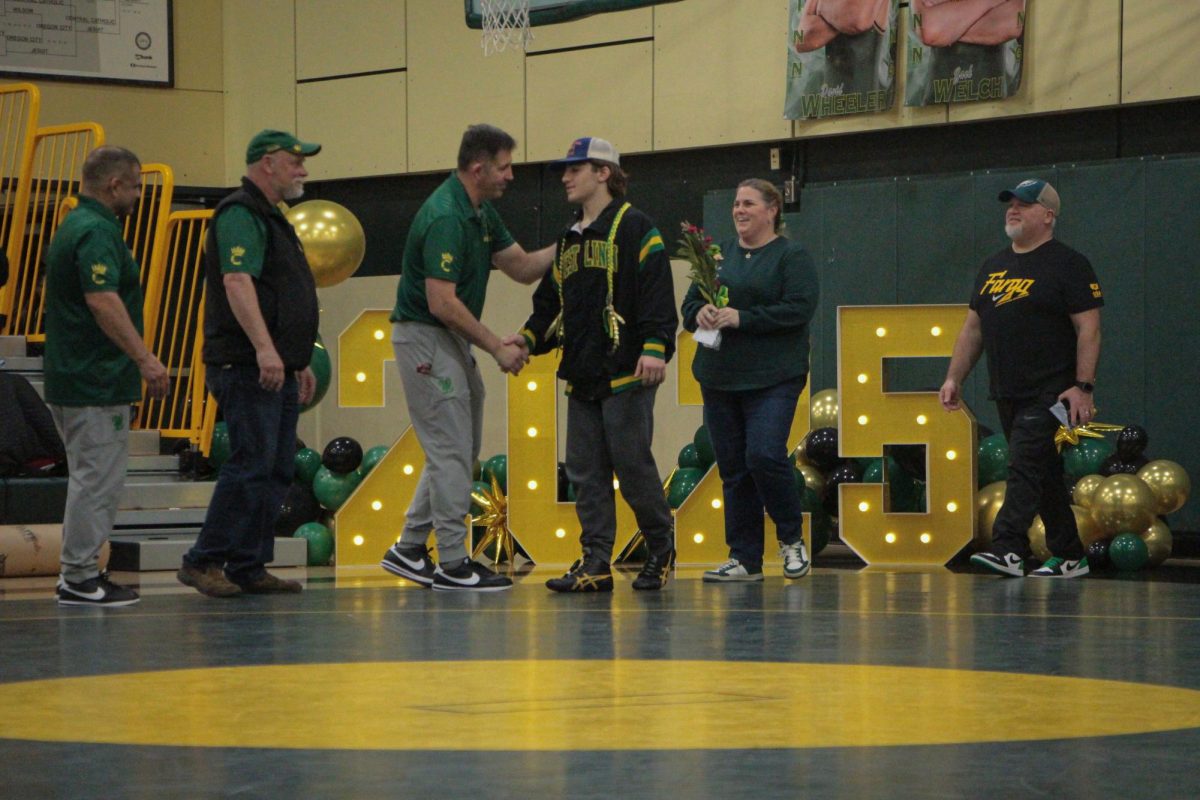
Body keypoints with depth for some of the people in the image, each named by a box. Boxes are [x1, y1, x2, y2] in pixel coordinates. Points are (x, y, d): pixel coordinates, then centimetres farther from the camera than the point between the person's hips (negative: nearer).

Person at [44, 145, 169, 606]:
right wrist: (145, 358, -31)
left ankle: (81, 572, 17)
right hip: (96, 381, -11)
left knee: (91, 478, 14)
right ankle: (80, 579, -4)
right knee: (97, 479, -6)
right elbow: (104, 302, -28)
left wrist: (137, 360, 25)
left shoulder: (76, 226, 17)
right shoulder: (96, 233, -16)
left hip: (71, 378, 11)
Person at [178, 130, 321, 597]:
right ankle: (203, 561, -6)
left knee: (277, 470, 8)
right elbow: (237, 282, -24)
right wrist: (263, 348, -34)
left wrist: (300, 362, 28)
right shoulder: (240, 215, -11)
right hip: (247, 367, -10)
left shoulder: (270, 217, 22)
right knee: (252, 463, -12)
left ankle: (249, 568, 11)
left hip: (278, 370, 10)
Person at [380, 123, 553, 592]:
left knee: (458, 450, 13)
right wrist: (497, 348, -19)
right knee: (452, 451, -7)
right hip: (424, 337, -10)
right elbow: (442, 303, -25)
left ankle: (409, 550, 18)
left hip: (451, 340, 10)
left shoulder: (481, 213, 10)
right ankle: (452, 564, -2)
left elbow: (523, 267, 13)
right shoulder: (445, 218, -21)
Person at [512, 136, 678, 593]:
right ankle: (595, 562, 6)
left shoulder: (634, 229, -4)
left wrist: (655, 348, -22)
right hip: (580, 376, 8)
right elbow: (551, 303, 22)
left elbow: (657, 293, -12)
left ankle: (662, 551, 13)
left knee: (633, 465, -4)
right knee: (585, 470, 4)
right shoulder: (568, 240, 20)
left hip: (625, 373, -8)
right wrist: (529, 337, 5)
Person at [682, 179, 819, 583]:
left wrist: (741, 318, -19)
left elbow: (799, 309, -14)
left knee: (764, 455, -18)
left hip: (772, 378, -6)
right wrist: (700, 313, -9)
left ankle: (791, 537, 5)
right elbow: (689, 304, 15)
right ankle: (744, 559, 11)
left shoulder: (791, 255, -2)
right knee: (732, 467, 5)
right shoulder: (720, 254, 16)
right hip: (719, 377, 6)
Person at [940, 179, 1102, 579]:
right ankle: (1069, 556, 17)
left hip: (1049, 392, -8)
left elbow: (1088, 327, -11)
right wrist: (954, 377, 11)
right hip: (1008, 394, 8)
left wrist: (1083, 386, -19)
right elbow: (973, 327, 20)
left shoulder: (1067, 264, -6)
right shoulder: (993, 268, 17)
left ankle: (1007, 549, -23)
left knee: (1025, 467, -17)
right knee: (1044, 474, 11)